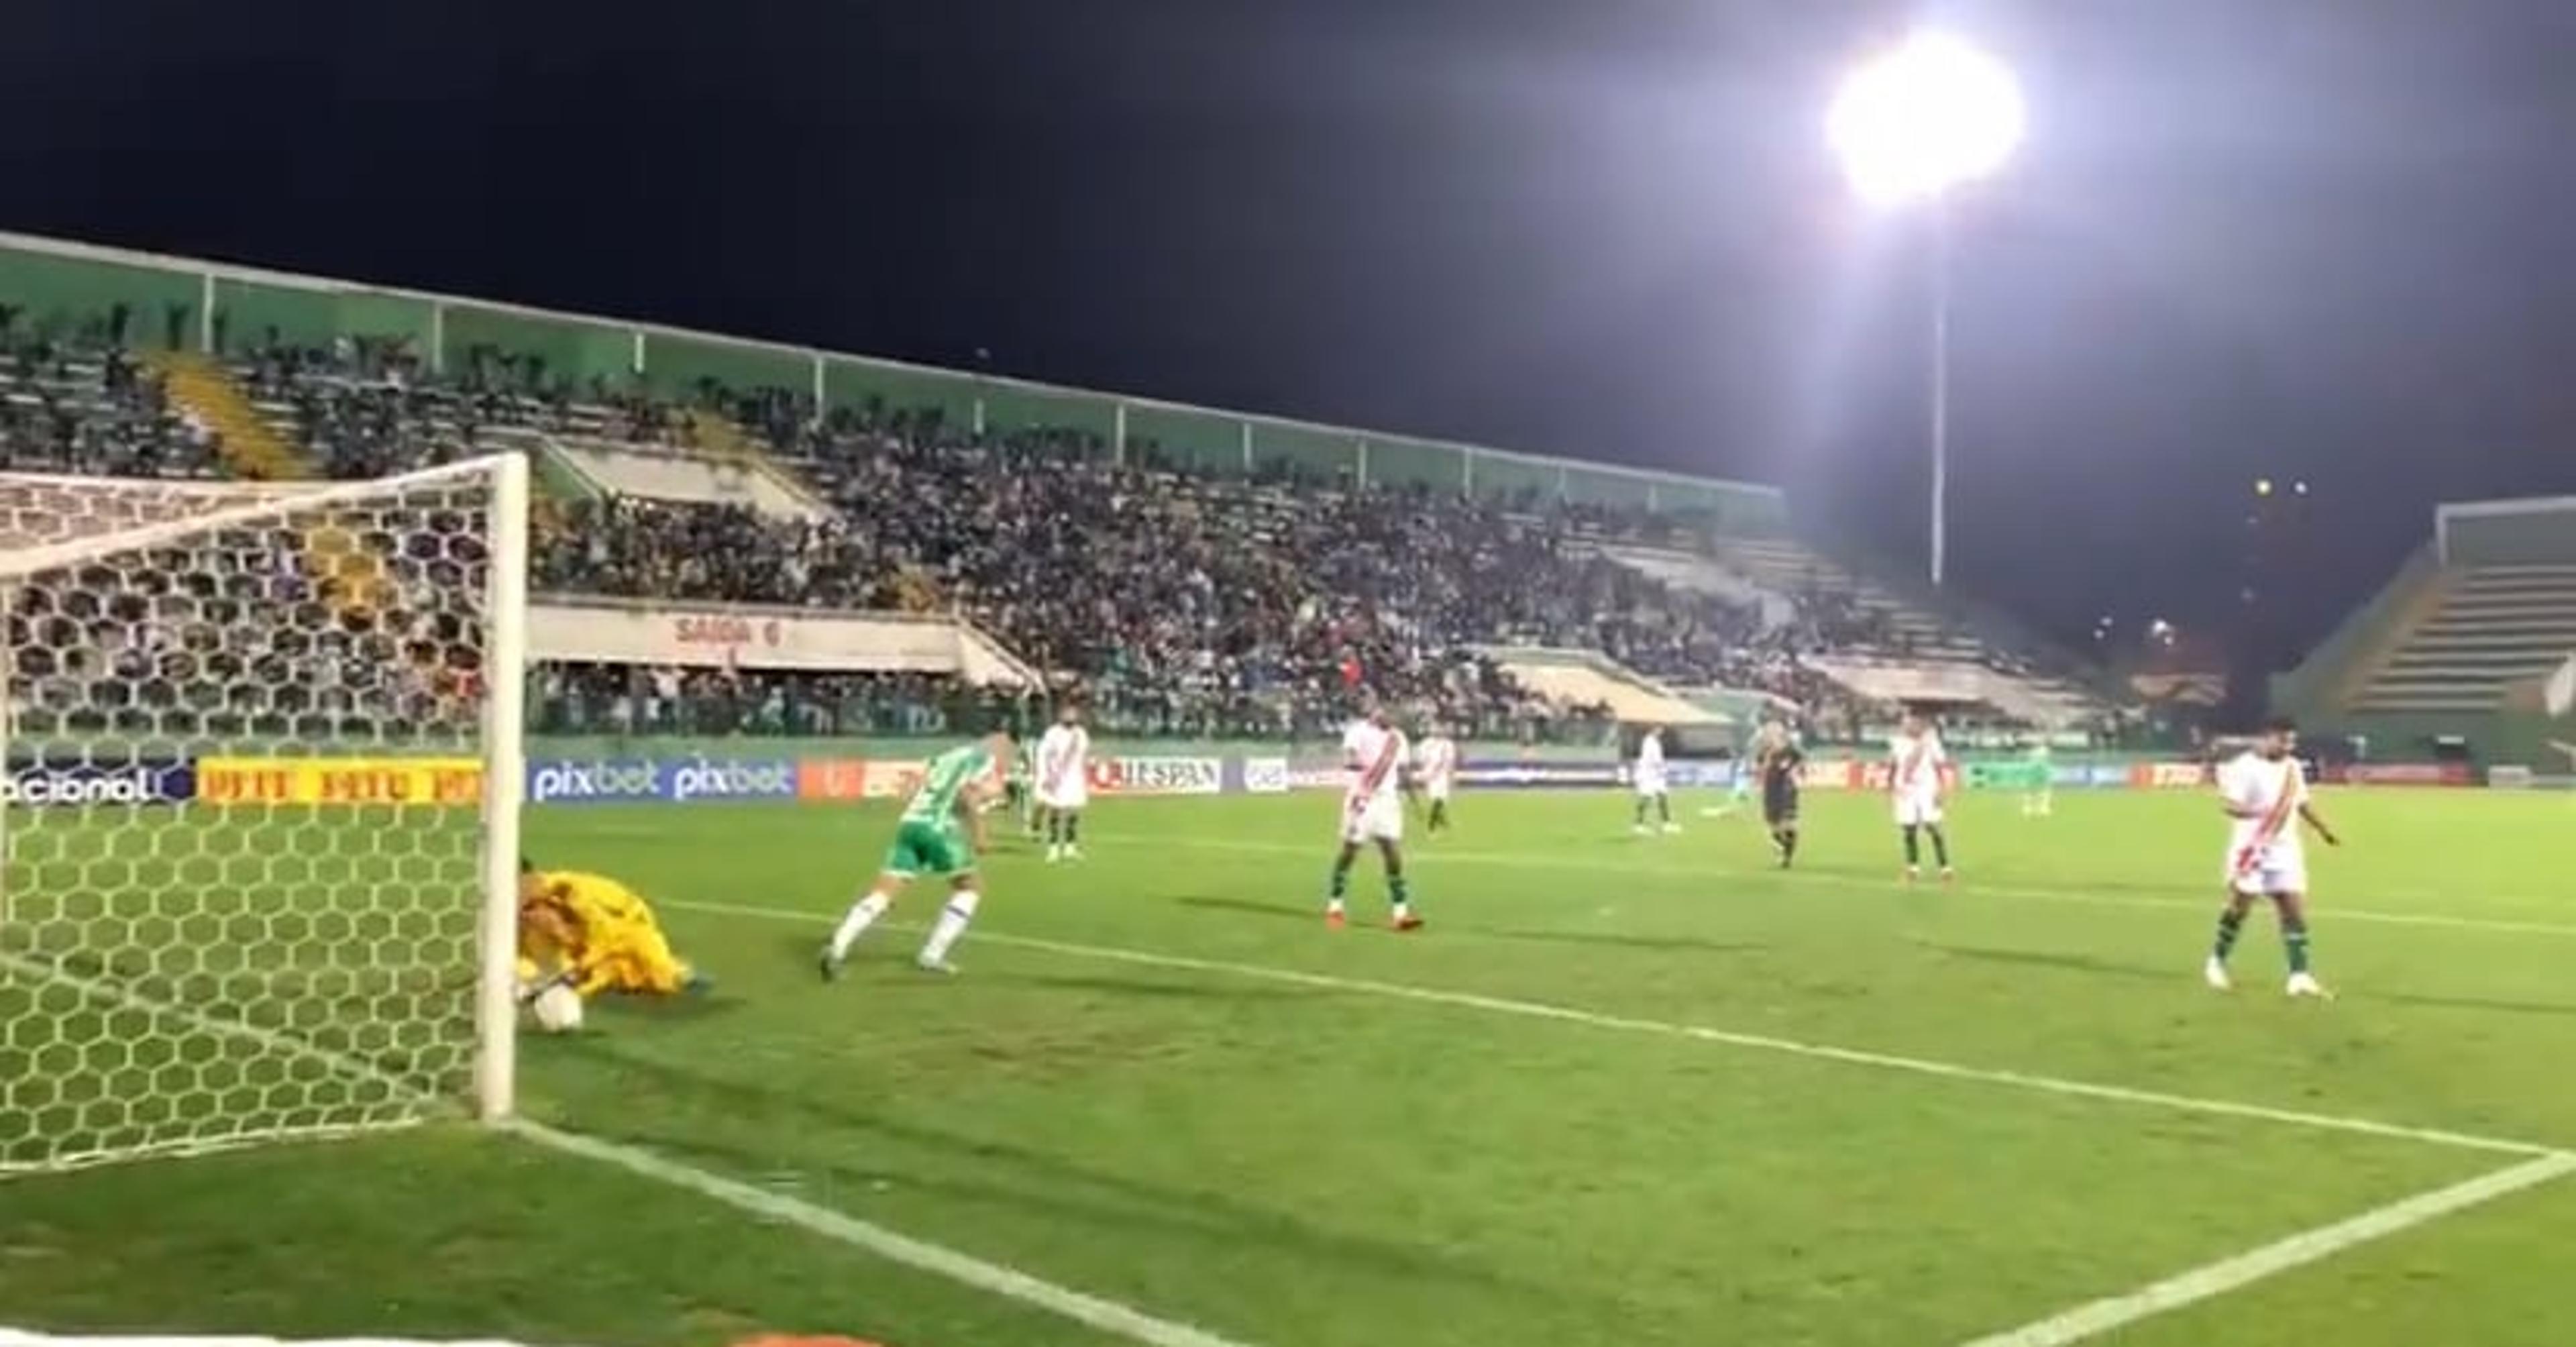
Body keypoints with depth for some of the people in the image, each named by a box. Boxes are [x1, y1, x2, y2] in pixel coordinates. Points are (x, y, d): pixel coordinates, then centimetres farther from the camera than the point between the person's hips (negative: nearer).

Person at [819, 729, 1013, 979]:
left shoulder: (947, 756, 29)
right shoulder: (989, 760, 9)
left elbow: (913, 796, 21)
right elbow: (969, 793, -11)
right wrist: (979, 834, -7)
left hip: (911, 823, 6)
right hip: (941, 828, -6)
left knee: (882, 893, 2)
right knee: (968, 890, 15)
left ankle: (837, 947, -14)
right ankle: (932, 956, 7)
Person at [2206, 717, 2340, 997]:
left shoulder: (2293, 767, 9)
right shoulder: (2244, 767, -14)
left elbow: (2303, 802, 24)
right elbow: (2228, 803, -23)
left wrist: (2323, 829, 29)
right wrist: (2257, 812, -40)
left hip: (2285, 849, 6)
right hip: (2252, 849, -6)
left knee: (2295, 909, -3)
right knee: (2239, 907, 3)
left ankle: (2300, 975, -3)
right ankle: (2217, 962, 23)